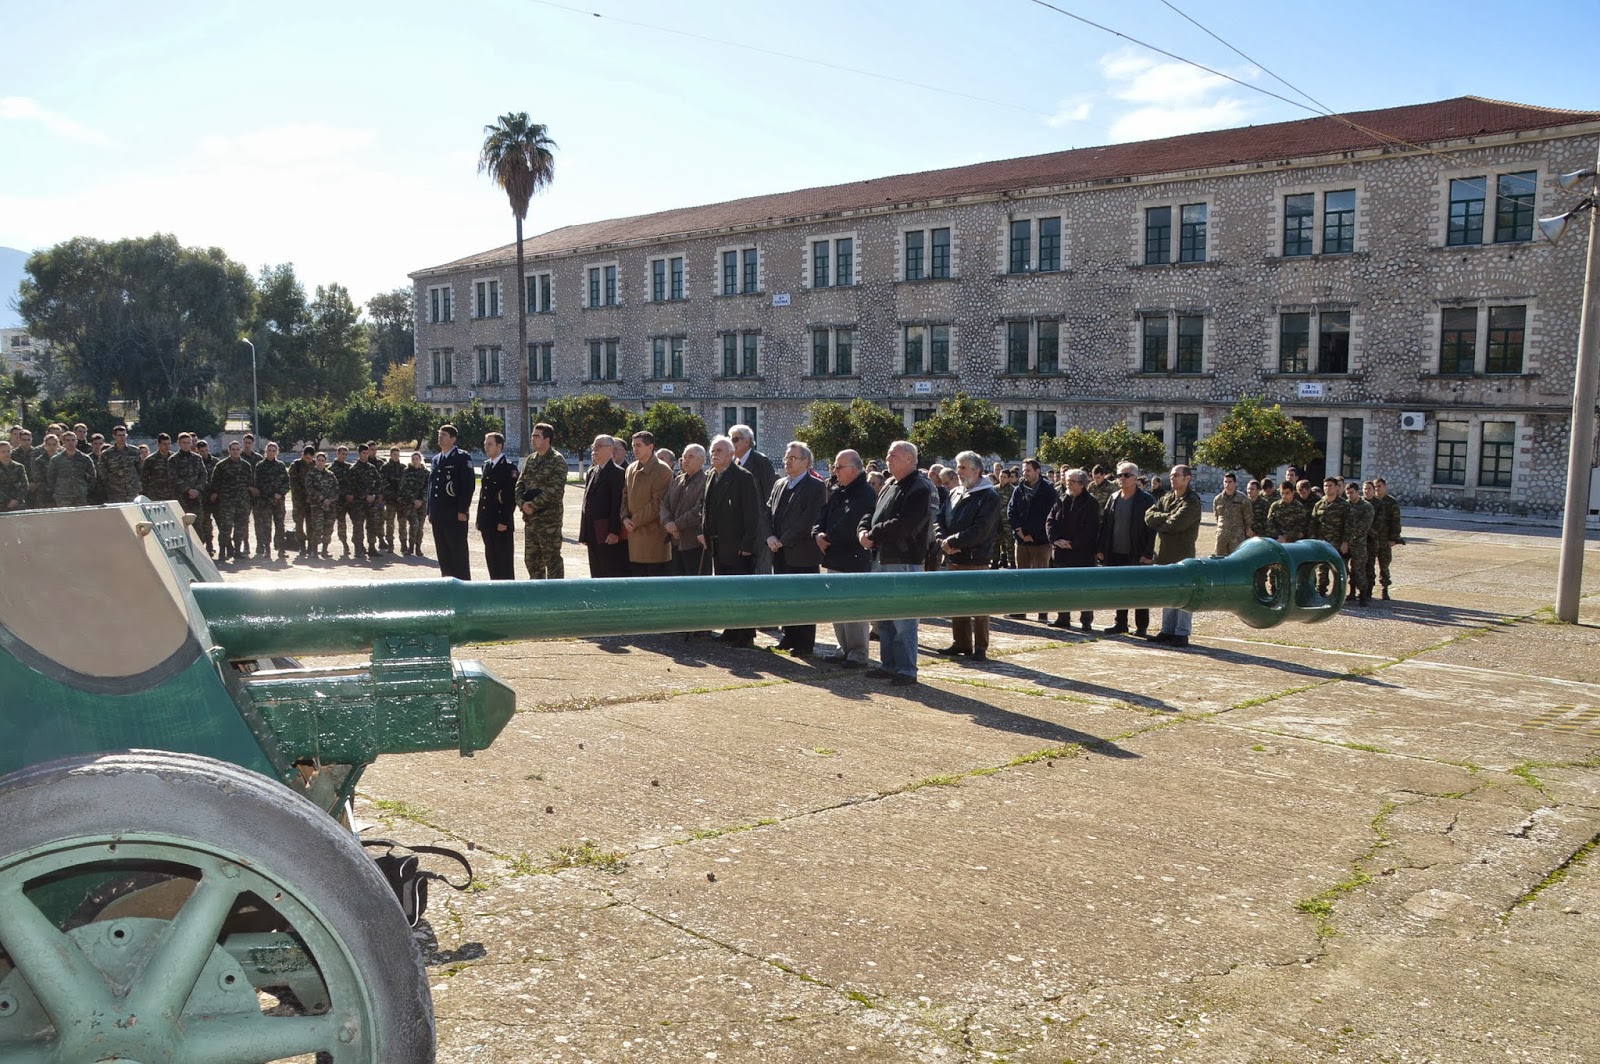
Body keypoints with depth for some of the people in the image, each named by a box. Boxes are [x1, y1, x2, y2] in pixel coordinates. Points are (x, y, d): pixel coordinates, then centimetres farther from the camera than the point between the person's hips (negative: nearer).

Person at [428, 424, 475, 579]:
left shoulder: (462, 458, -4)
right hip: (438, 516, 7)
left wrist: (462, 511, -16)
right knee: (443, 554, 10)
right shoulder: (436, 459, 17)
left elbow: (468, 484, -11)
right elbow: (431, 485, 20)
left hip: (455, 515, -7)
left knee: (459, 552, -3)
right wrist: (430, 511, 14)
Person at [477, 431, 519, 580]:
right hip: (487, 522, 8)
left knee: (504, 560, -2)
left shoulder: (509, 467, -9)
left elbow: (512, 496, -14)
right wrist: (480, 520, 14)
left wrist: (504, 521, -18)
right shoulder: (486, 465, 15)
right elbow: (483, 493, 18)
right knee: (491, 558, 11)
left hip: (501, 523, -8)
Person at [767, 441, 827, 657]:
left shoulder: (816, 487, -9)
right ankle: (790, 637, 24)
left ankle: (805, 645, 7)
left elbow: (809, 520, -17)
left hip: (803, 554, -7)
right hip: (781, 554, 7)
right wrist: (770, 536, -5)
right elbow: (768, 512, 13)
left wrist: (783, 541, -15)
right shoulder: (779, 485, 15)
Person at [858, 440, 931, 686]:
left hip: (904, 563, -9)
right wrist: (863, 530, -3)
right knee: (883, 617, 15)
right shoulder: (889, 486, 18)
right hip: (882, 560, 9)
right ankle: (889, 664, 24)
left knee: (903, 619, -7)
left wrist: (874, 534, -12)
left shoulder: (920, 489, -12)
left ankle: (906, 670, 0)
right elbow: (872, 514, 18)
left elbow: (902, 525, -22)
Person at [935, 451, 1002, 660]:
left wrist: (953, 541, -16)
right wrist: (944, 541, -8)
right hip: (953, 559, 7)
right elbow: (941, 522, 11)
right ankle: (960, 642, 23)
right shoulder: (954, 494, 14)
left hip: (976, 559, -7)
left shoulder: (989, 496, -8)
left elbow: (980, 529, -17)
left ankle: (980, 647, 7)